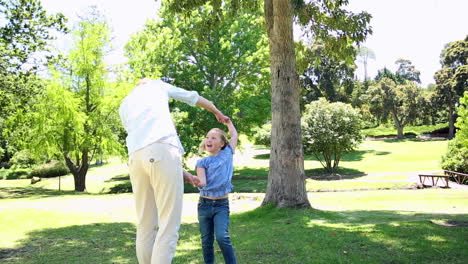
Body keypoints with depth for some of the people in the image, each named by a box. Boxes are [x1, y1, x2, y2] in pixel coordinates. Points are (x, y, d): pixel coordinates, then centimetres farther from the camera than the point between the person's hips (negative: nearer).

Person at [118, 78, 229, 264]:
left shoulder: (123, 105, 33)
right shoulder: (157, 85, 26)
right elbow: (194, 98, 35)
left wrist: (181, 172, 25)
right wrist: (218, 113, 55)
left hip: (136, 157, 5)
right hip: (163, 152, -5)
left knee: (145, 227, 13)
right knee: (168, 226, -4)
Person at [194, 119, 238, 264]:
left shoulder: (227, 154, 4)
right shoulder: (202, 162, 2)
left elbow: (234, 135, 15)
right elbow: (203, 182, -12)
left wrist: (228, 121, 28)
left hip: (221, 204, -2)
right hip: (205, 204, 2)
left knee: (222, 237, -19)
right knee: (206, 240, 7)